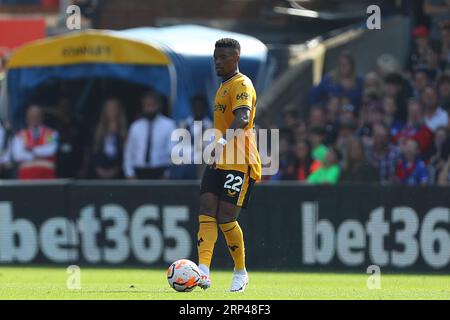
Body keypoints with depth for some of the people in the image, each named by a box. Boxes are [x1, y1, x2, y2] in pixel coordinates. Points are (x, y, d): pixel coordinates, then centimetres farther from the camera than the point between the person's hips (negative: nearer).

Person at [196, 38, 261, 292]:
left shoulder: (241, 85, -11)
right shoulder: (224, 86, 21)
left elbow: (242, 118, -29)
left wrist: (224, 141, -44)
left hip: (240, 163, -9)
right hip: (219, 161, 9)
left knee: (226, 217, -8)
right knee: (207, 212, -8)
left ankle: (241, 272, 11)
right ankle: (203, 271, -18)